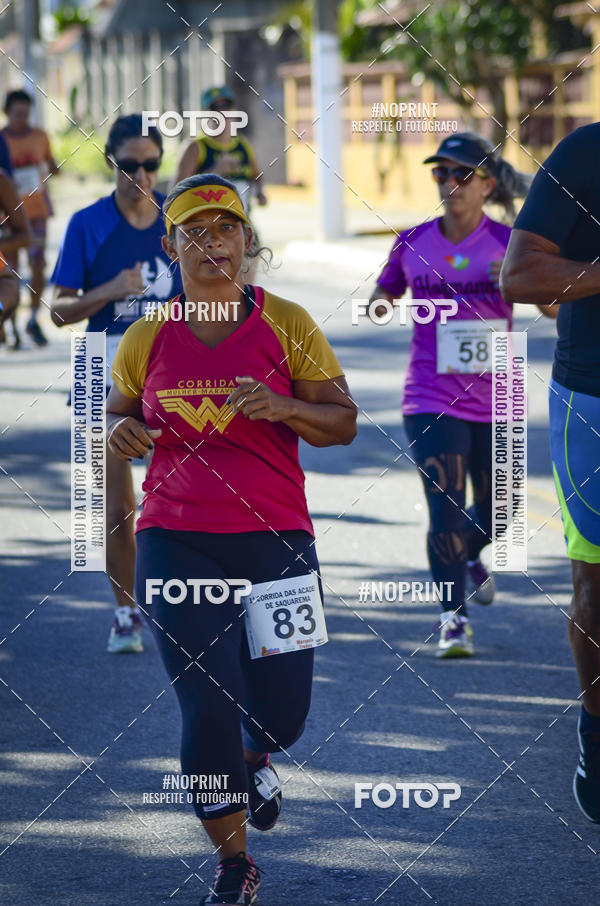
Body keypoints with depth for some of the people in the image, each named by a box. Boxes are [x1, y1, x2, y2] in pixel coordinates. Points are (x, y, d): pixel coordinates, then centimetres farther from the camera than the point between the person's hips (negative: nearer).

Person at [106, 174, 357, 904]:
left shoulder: (286, 325, 0)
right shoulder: (147, 339, 5)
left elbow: (343, 422, 0)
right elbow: (120, 413, 18)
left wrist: (284, 408, -20)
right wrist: (123, 431, -6)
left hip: (275, 538, 0)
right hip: (176, 543, 0)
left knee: (282, 711, 5)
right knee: (207, 709, -8)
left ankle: (254, 760, 44)